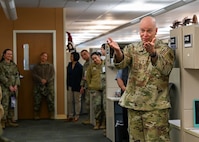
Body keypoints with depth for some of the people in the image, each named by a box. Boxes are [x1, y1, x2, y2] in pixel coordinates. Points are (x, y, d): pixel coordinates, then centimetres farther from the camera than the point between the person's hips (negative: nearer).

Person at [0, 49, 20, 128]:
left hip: (14, 88, 6)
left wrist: (16, 85, -5)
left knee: (12, 105, 7)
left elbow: (17, 75, 10)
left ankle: (10, 121, 13)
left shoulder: (14, 65, 15)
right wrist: (9, 86, -13)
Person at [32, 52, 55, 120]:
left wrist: (46, 80, -12)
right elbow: (34, 75, 0)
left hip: (49, 86, 0)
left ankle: (52, 115, 4)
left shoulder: (50, 66, 11)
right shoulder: (36, 66, 11)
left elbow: (52, 75, 2)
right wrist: (41, 80, -14)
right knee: (37, 101, -1)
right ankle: (36, 116, 8)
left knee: (50, 101, -3)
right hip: (38, 86, 0)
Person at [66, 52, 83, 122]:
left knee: (77, 101, 5)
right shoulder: (69, 65, 7)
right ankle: (70, 115, 15)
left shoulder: (79, 66, -11)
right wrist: (67, 85, 6)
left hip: (77, 86, -6)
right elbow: (68, 75, 11)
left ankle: (76, 116, 13)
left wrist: (80, 86, -15)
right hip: (70, 86, 6)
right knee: (69, 101, 7)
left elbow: (81, 77, -12)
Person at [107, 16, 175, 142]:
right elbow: (121, 64, -7)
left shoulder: (165, 50, 0)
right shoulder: (132, 48, 10)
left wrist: (152, 53, -36)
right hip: (134, 104, 3)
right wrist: (118, 51, -30)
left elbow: (165, 70, -18)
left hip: (156, 106, -3)